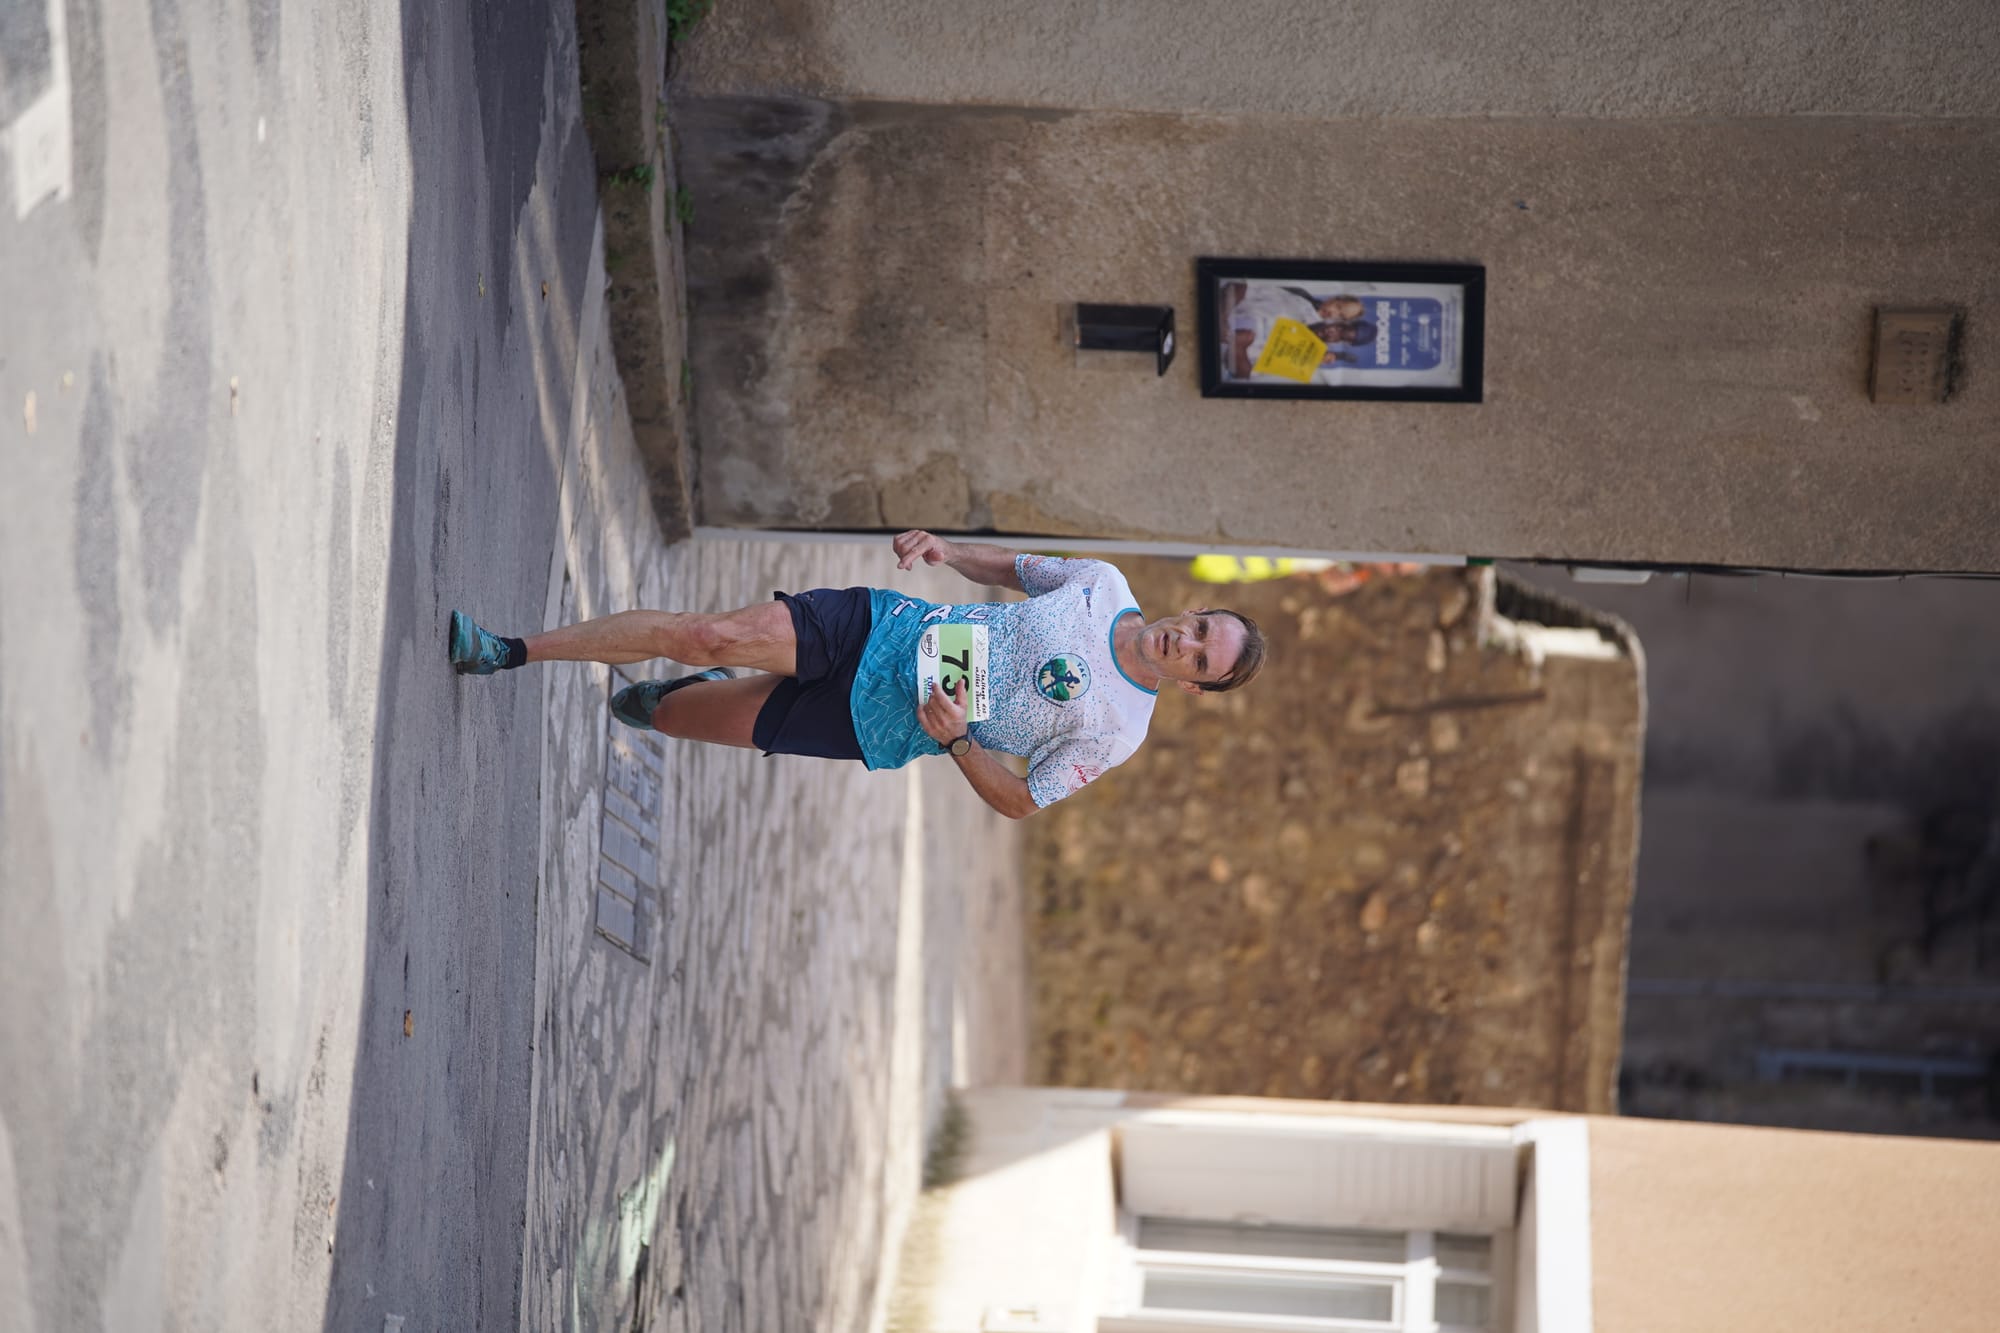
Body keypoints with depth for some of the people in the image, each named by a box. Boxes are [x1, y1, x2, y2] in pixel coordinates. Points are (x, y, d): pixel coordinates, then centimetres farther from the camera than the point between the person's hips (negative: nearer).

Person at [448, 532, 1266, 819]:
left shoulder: (1119, 732, -13)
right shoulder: (1105, 587, -3)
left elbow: (1021, 803, -8)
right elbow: (1014, 566, 15)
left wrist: (958, 739, -24)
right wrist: (945, 550, -5)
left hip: (877, 728, -2)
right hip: (881, 626, 2)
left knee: (673, 714, -3)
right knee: (707, 635, -16)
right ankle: (513, 653, 3)